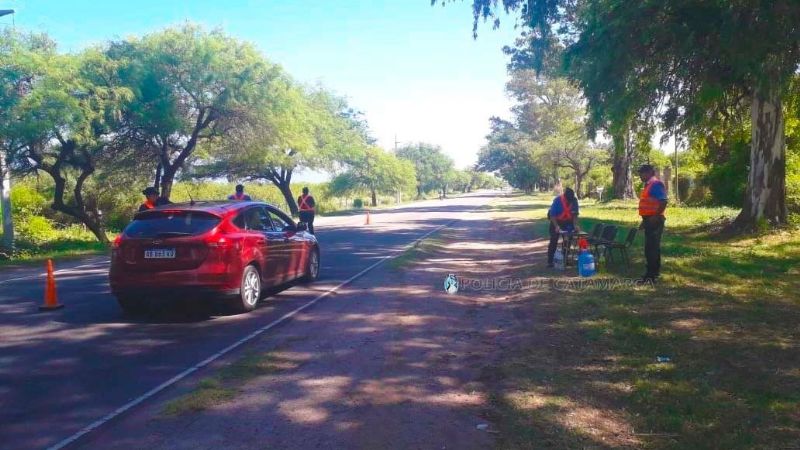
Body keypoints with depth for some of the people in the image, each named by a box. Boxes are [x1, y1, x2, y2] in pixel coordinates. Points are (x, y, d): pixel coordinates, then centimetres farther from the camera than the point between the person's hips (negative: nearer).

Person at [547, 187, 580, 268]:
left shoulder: (574, 200, -18)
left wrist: (575, 225, -21)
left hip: (567, 222, 4)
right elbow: (552, 215, -26)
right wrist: (556, 226, -37)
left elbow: (575, 214, -8)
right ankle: (550, 261, -4)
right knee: (554, 241, -7)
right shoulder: (557, 200, -29)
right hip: (556, 221, -4)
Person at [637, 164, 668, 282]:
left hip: (654, 220, -10)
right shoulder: (648, 185, 17)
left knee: (651, 248, -9)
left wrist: (655, 217, -25)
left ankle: (651, 274, -6)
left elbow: (663, 202, -22)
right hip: (649, 220, 10)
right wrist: (644, 221, 22)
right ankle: (655, 271, 23)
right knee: (653, 247, 15)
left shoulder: (656, 184, -13)